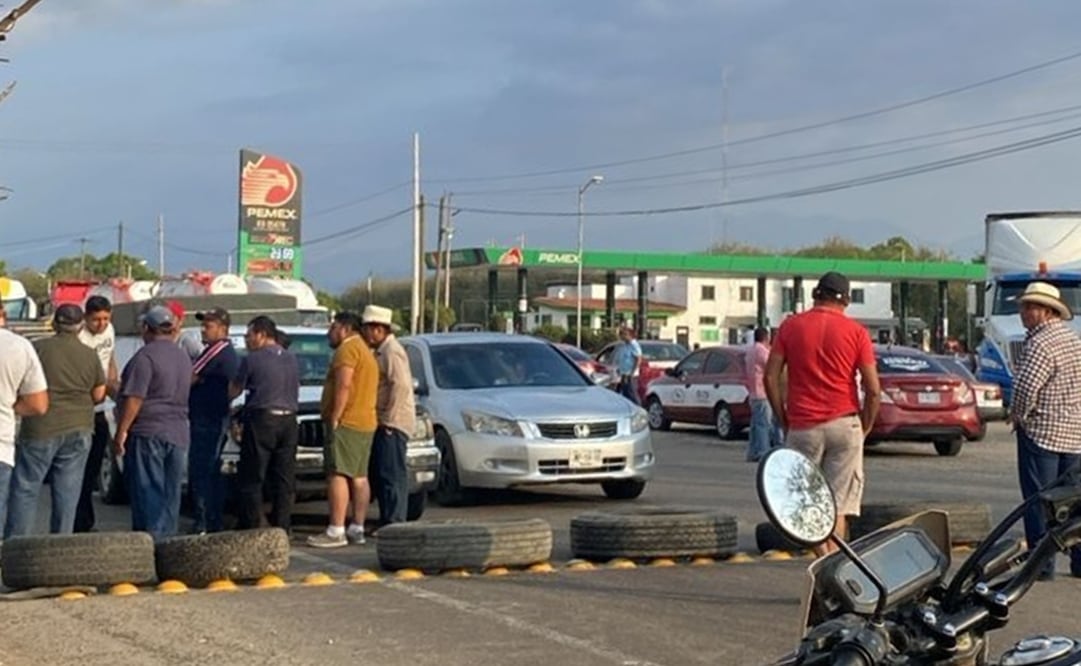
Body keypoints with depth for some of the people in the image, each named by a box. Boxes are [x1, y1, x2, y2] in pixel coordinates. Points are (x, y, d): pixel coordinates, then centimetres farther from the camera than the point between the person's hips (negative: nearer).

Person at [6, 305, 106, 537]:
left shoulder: (39, 348, -7)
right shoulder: (90, 355, 1)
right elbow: (98, 395, 7)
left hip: (41, 429, -3)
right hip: (79, 430, 3)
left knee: (25, 489, 2)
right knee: (67, 492, 8)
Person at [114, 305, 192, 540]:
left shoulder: (146, 355, -12)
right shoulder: (184, 358, 15)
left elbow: (134, 398, -16)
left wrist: (121, 431, -14)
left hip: (147, 433, -7)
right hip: (178, 434, 7)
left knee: (147, 493, -6)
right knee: (170, 496, 10)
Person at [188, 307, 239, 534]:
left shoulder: (216, 350, -13)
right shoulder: (230, 352, 19)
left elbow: (190, 378, -13)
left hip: (205, 421, -10)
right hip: (218, 419, 10)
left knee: (200, 474, -11)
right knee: (211, 473, 13)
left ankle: (203, 522, -14)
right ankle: (214, 522, 15)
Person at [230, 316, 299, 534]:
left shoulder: (252, 360, -6)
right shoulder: (291, 359, 11)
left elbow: (234, 391, 3)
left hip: (261, 420, -5)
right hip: (288, 421, 6)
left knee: (251, 479, 0)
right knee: (284, 480, 6)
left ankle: (250, 529, -2)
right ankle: (282, 528, 5)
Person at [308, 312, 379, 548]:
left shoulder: (348, 349, -8)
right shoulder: (367, 352, 24)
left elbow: (343, 386, -18)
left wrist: (334, 418, -18)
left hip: (347, 422, -10)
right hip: (366, 423, 10)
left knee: (338, 475, -13)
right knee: (359, 477, 9)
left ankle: (336, 531, -18)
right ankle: (357, 528, 10)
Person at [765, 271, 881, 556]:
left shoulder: (791, 326, 3)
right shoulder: (855, 331, 0)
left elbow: (771, 378, 0)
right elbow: (873, 389, -4)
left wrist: (784, 422, 8)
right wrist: (865, 427, 8)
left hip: (802, 426, 0)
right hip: (844, 424, 0)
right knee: (839, 502, 6)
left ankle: (825, 559, -5)